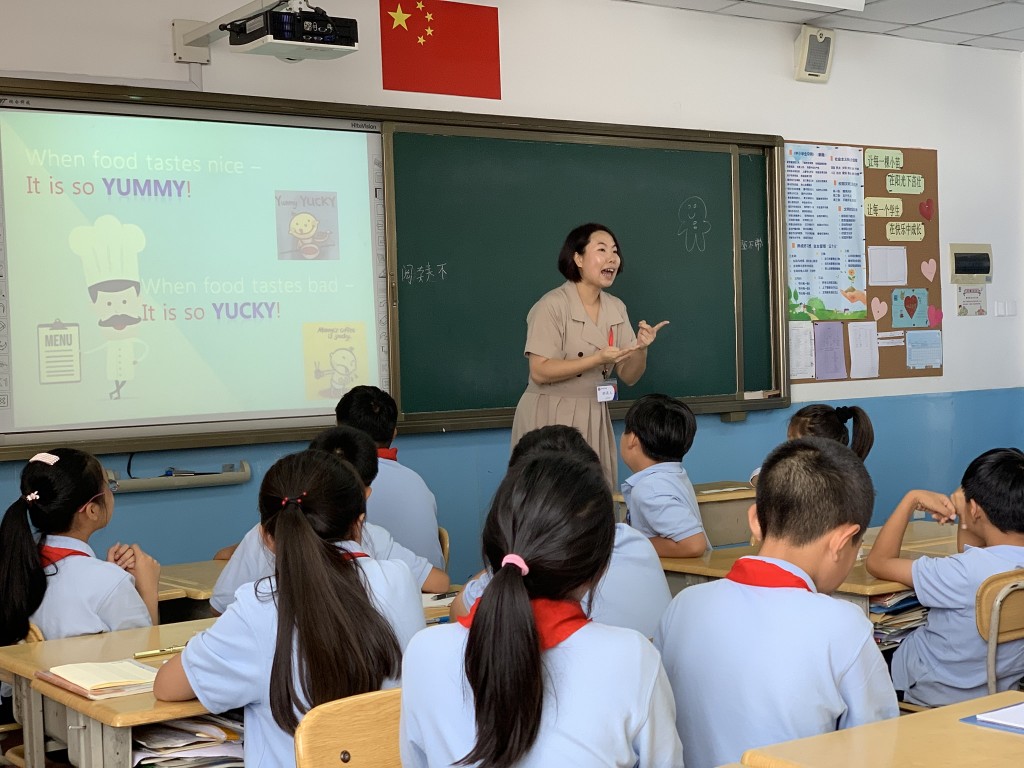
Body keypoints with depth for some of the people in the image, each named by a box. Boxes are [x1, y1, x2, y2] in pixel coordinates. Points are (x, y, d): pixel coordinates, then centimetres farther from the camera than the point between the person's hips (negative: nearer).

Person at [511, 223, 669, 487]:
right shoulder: (553, 305, -13)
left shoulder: (616, 309, 6)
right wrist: (598, 359, -24)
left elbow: (629, 376, 7)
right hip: (551, 419, -6)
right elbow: (540, 372, -18)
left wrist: (641, 348, -13)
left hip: (595, 420, 6)